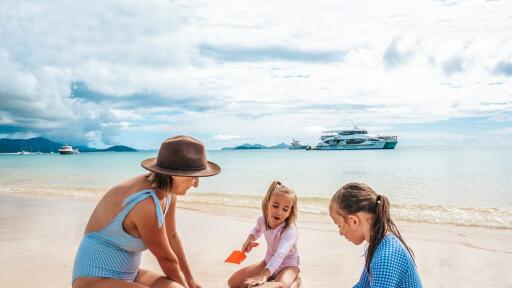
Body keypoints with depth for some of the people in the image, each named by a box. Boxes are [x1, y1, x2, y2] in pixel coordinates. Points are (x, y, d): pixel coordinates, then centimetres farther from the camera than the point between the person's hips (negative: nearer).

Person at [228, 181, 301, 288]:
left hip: (288, 264, -6)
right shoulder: (262, 220, -12)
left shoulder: (290, 231, -32)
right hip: (269, 261, 6)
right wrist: (250, 238, -5)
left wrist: (264, 275, -61)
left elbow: (280, 255, -49)